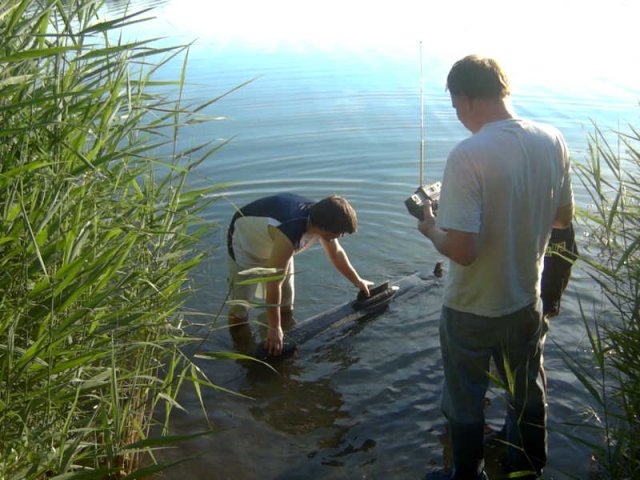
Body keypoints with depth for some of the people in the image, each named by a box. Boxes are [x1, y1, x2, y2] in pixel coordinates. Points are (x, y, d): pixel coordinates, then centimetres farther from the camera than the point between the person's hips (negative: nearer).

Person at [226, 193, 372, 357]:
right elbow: (274, 284, -37)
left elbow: (336, 252, 0)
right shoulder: (288, 235, -44)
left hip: (274, 243, 7)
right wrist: (274, 328, -31)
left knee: (286, 309, 7)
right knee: (239, 313, -8)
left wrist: (357, 281, 8)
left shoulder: (320, 219, -21)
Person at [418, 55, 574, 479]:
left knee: (466, 402, 18)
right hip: (527, 301, 6)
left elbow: (462, 250, -29)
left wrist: (432, 229, -9)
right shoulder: (553, 141, -9)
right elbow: (564, 217, 4)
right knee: (529, 393, 27)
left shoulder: (467, 156, -28)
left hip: (472, 309, -5)